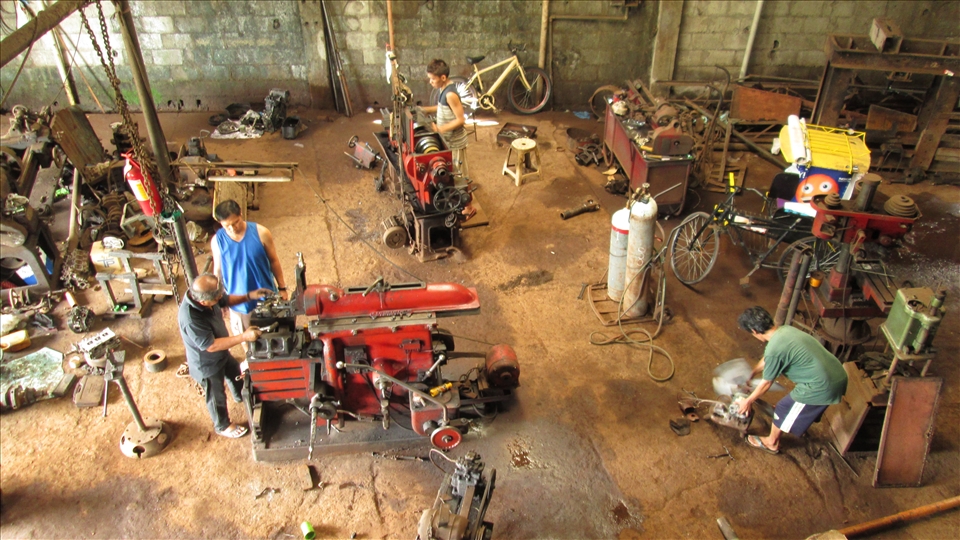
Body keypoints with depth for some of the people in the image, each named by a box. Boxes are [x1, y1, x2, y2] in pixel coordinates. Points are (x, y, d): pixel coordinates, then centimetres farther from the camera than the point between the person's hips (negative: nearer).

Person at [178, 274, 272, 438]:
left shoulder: (203, 294, -22)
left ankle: (240, 396, 65)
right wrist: (244, 337, -38)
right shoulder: (190, 319, -44)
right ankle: (223, 426, 47)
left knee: (235, 373, 33)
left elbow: (226, 300, -2)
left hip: (222, 353, 7)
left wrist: (249, 296, -16)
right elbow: (211, 346, -36)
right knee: (217, 397, 19)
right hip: (207, 364, -7)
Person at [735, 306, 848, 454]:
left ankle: (771, 443, 35)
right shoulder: (785, 329, 6)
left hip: (822, 387, -8)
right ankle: (801, 425, 60)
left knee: (784, 408, 15)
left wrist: (748, 401, 9)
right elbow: (766, 359, 24)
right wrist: (752, 373, 37)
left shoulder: (774, 349, -20)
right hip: (839, 375, 8)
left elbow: (766, 384, -6)